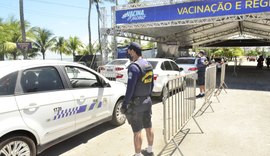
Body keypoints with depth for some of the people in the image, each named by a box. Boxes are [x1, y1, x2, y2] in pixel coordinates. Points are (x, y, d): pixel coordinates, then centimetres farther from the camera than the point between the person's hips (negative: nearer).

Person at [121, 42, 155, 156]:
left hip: (136, 103, -8)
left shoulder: (134, 66, -20)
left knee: (137, 131, 3)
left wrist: (124, 104, -14)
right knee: (148, 127, 18)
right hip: (147, 101, 9)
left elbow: (130, 88, -22)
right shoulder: (148, 65, 7)